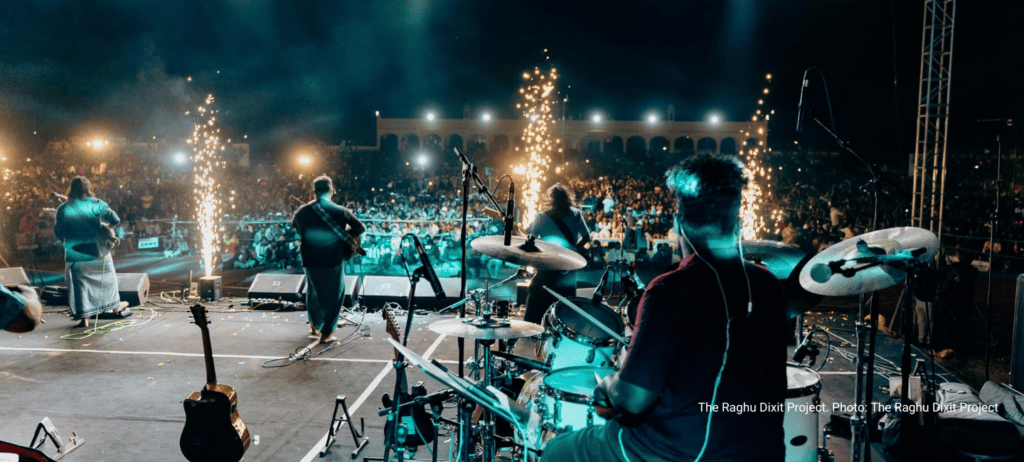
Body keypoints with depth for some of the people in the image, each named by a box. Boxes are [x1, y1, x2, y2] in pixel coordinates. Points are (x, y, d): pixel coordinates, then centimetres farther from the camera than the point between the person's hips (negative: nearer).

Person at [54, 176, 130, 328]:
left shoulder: (63, 209, -3)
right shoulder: (96, 204, -7)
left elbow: (58, 232, 1)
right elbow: (115, 220, -10)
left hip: (75, 254, 0)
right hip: (97, 251, 0)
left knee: (80, 284, 7)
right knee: (107, 278, 18)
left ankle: (84, 317, 7)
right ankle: (115, 306, 32)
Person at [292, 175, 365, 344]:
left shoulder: (302, 211, -2)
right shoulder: (340, 211, -12)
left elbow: (294, 227, 17)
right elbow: (361, 228, -6)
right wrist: (345, 233, 9)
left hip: (310, 261, 3)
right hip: (333, 260, -3)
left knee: (313, 293, 23)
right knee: (334, 296, 10)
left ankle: (315, 325, 38)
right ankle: (327, 333, 11)